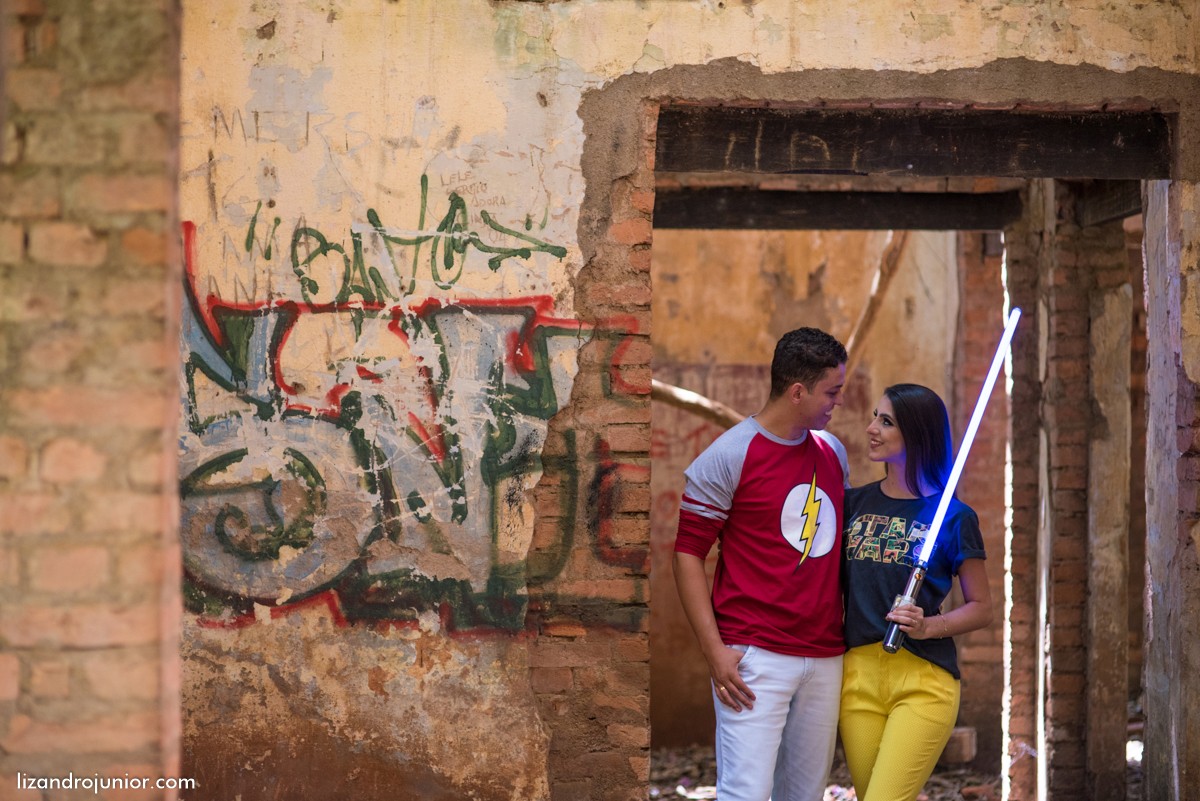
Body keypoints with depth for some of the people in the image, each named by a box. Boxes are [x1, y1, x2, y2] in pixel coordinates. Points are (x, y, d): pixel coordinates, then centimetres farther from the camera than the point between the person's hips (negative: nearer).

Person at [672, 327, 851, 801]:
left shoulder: (833, 452, 14)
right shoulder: (728, 457, -6)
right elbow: (688, 554, -5)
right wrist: (714, 650, -13)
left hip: (826, 656, 6)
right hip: (754, 656, -6)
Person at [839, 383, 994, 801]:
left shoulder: (953, 516, -1)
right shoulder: (852, 503, 11)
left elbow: (981, 609, 3)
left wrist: (927, 627, -13)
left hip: (923, 681, -5)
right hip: (858, 676, 5)